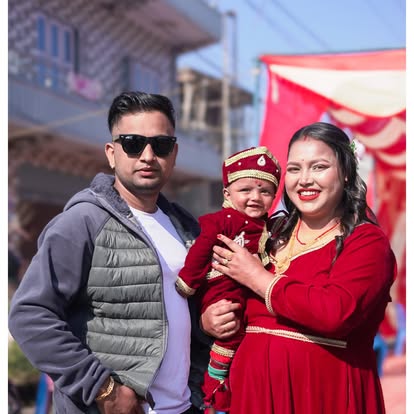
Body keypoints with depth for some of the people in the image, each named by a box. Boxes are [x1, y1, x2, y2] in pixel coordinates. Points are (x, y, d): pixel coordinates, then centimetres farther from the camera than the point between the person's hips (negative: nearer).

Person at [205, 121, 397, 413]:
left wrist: (258, 278, -14)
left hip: (325, 391, -5)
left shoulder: (368, 242, -9)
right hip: (255, 387, 5)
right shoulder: (273, 233, 7)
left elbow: (335, 313, -25)